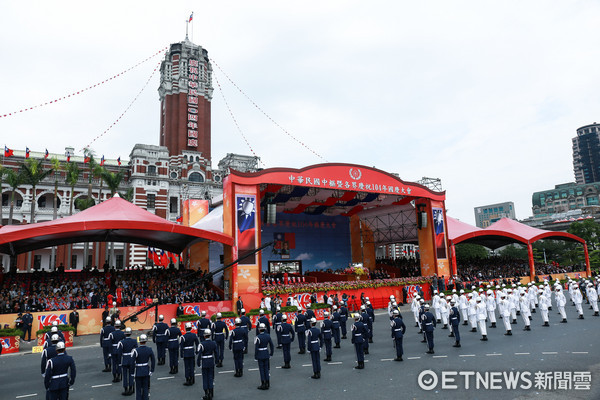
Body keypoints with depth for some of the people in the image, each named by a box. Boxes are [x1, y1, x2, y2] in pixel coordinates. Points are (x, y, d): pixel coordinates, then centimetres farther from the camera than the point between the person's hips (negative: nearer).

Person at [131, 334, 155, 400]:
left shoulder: (136, 351, -18)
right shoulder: (149, 350, -7)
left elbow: (132, 363, -17)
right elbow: (153, 361, -1)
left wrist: (132, 372, -5)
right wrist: (151, 370, 8)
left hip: (138, 372, -3)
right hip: (146, 371, 3)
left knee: (138, 388, 9)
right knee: (145, 387, 14)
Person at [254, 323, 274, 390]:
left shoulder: (258, 337, -18)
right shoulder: (268, 336, -2)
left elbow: (256, 348, -17)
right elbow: (272, 346, 5)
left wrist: (255, 357, -7)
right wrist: (271, 354, 16)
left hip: (260, 355, -5)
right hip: (266, 355, 5)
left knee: (261, 369, 4)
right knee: (266, 368, 14)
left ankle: (263, 384, 10)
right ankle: (267, 384, 20)